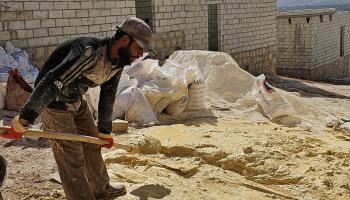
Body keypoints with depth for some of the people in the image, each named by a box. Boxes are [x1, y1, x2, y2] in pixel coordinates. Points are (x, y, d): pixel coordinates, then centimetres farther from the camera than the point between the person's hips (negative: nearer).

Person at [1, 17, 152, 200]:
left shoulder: (118, 63, -4)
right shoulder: (90, 51, -33)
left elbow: (107, 97, 10)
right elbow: (51, 82, -39)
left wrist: (105, 132, 19)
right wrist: (23, 122, -39)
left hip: (76, 101, 9)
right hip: (54, 102, -9)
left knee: (92, 144, 20)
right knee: (72, 159, -6)